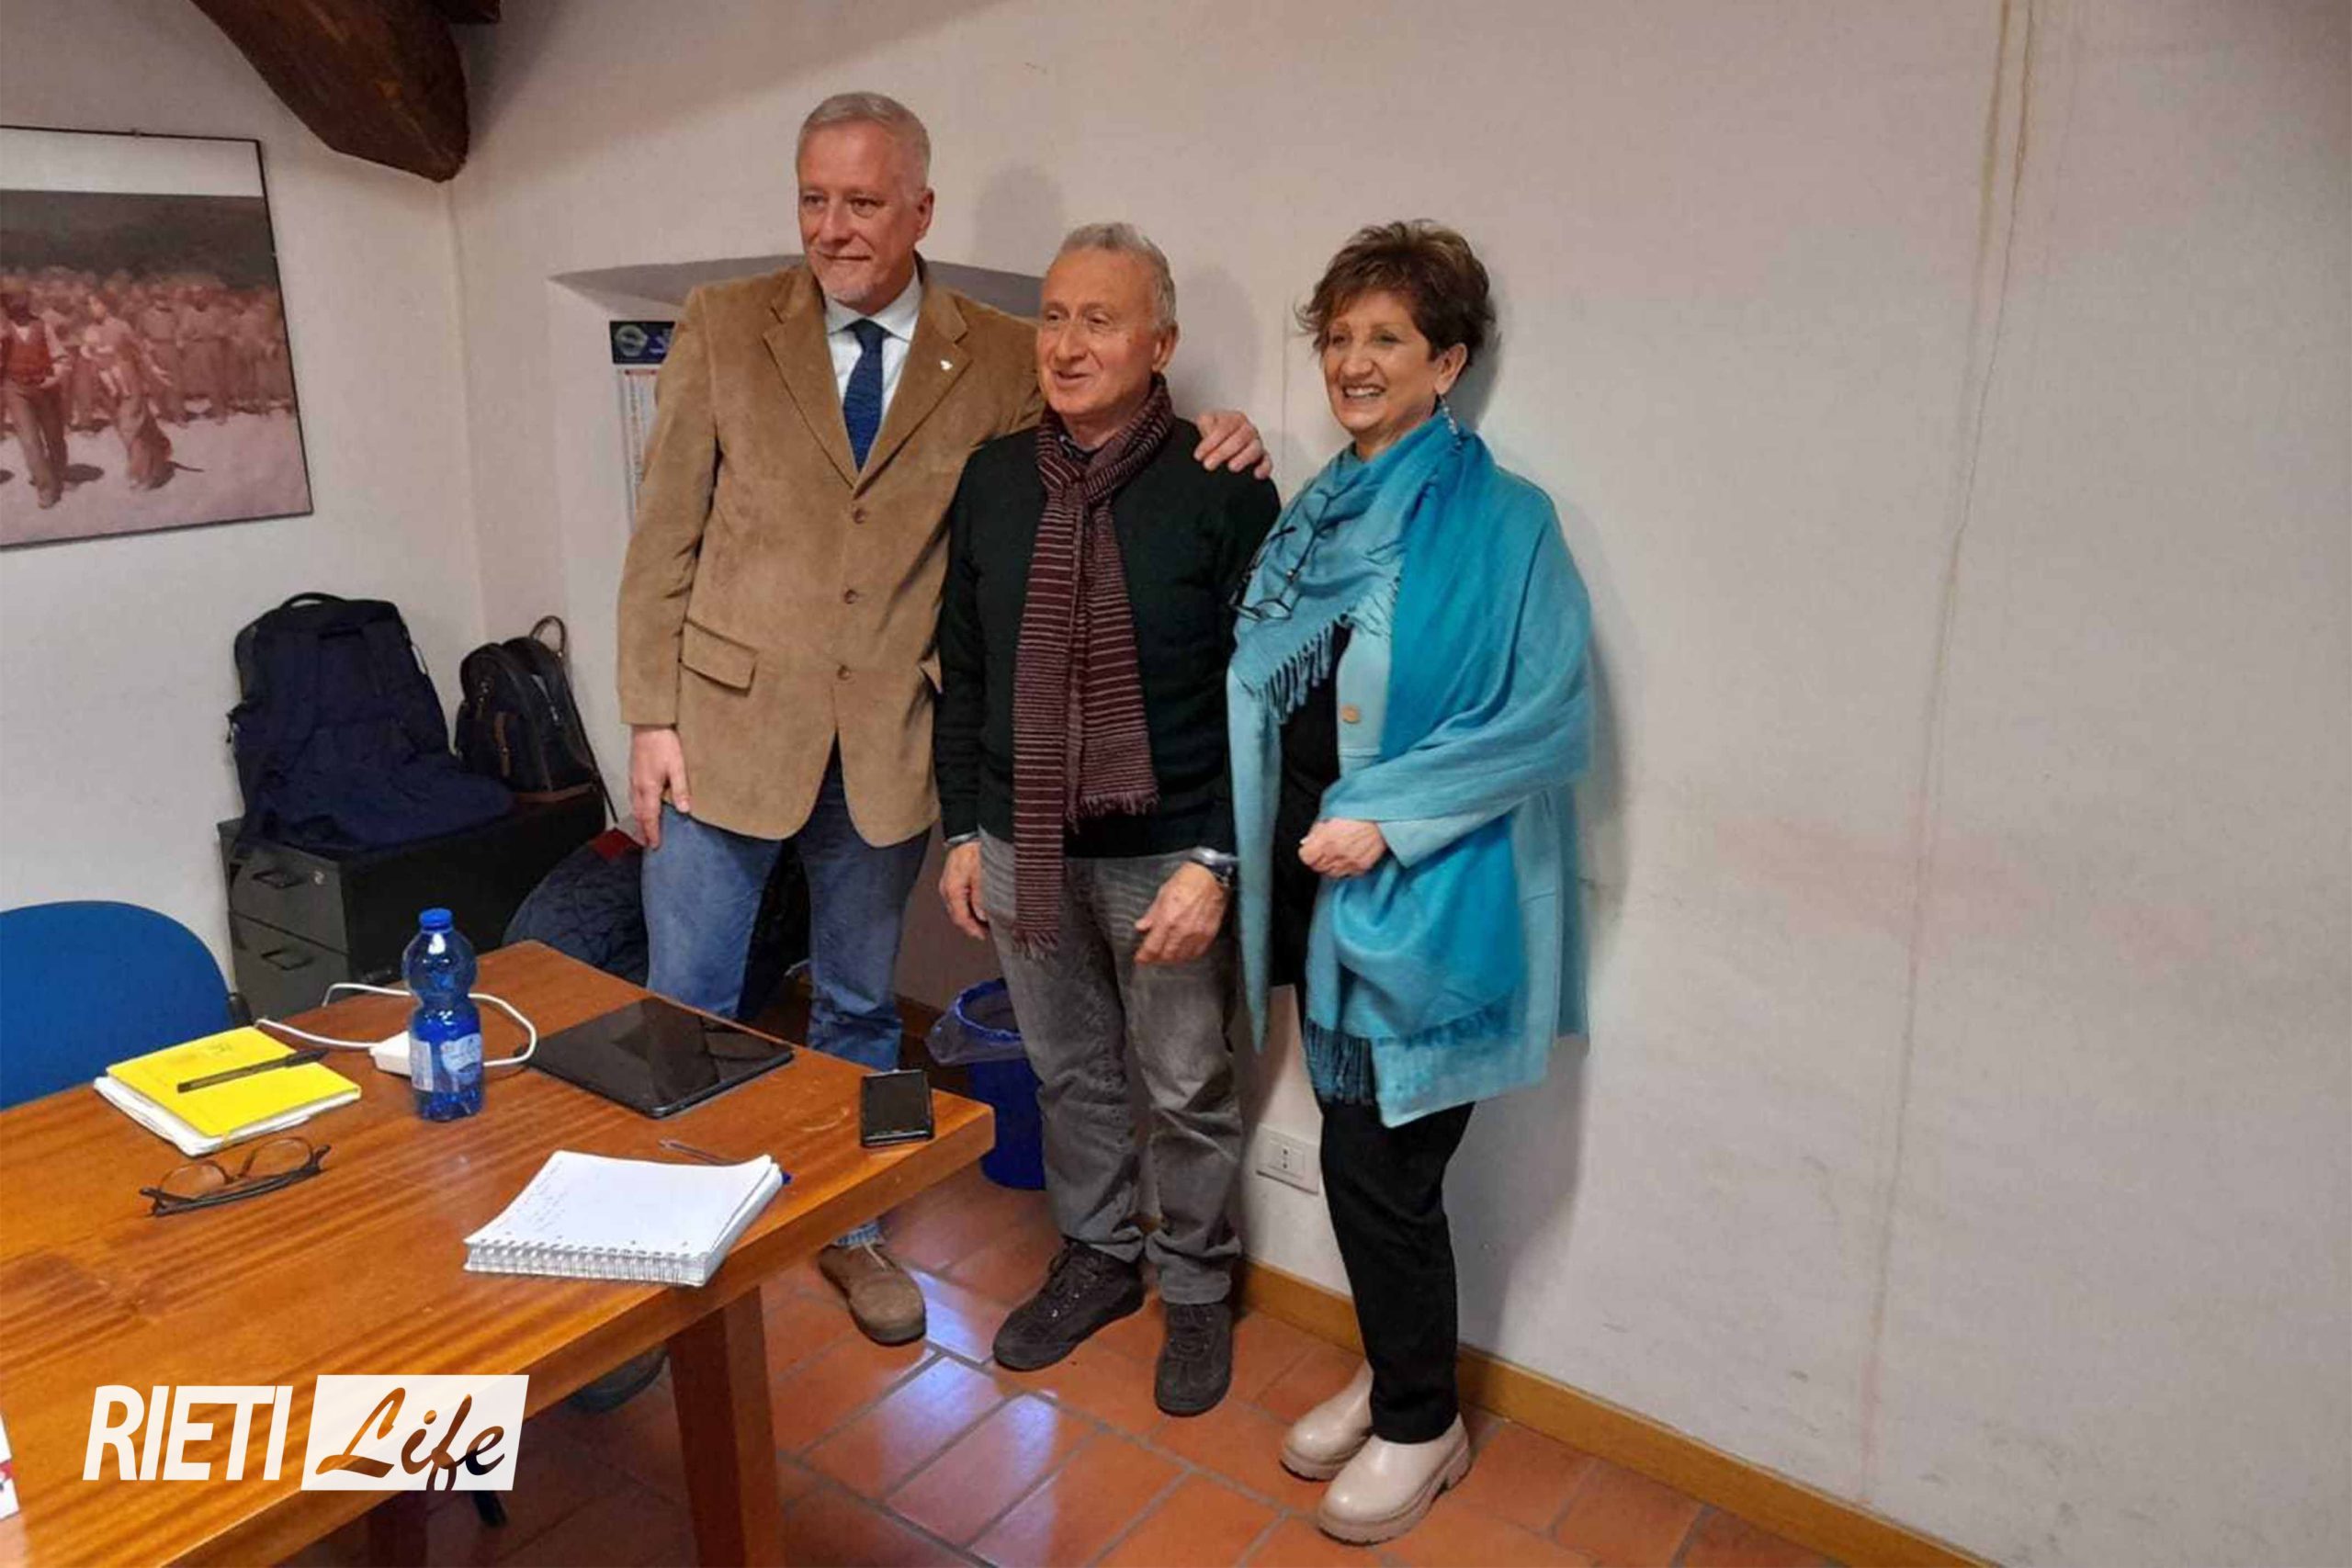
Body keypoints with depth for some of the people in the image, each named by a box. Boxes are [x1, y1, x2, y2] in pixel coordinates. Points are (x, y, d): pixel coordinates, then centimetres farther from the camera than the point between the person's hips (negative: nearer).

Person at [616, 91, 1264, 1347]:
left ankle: (848, 1228, 38)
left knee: (858, 1008, 17)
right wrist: (652, 716, -5)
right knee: (686, 1007, 9)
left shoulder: (1001, 360, 0)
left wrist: (1210, 446, -14)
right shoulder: (723, 328, -1)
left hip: (887, 738, 1)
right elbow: (665, 535, -1)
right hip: (727, 722, 0)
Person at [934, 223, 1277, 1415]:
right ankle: (1097, 1258, 42)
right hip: (1024, 845, 4)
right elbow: (962, 669, 9)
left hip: (1165, 855, -4)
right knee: (1068, 1072, 20)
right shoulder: (992, 479, 2)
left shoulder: (1223, 490, -12)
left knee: (1188, 1092, 13)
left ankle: (1198, 1289, 35)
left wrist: (1214, 861, -16)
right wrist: (962, 830, 7)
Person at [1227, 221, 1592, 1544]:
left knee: (1381, 1170, 3)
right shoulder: (1315, 514, 11)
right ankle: (1391, 1375, 39)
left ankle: (1422, 1425, 27)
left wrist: (1387, 816, -21)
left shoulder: (1501, 520, -11)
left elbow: (1552, 720, -17)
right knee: (1358, 1157, 17)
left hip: (1424, 904, -6)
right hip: (1316, 887, 7)